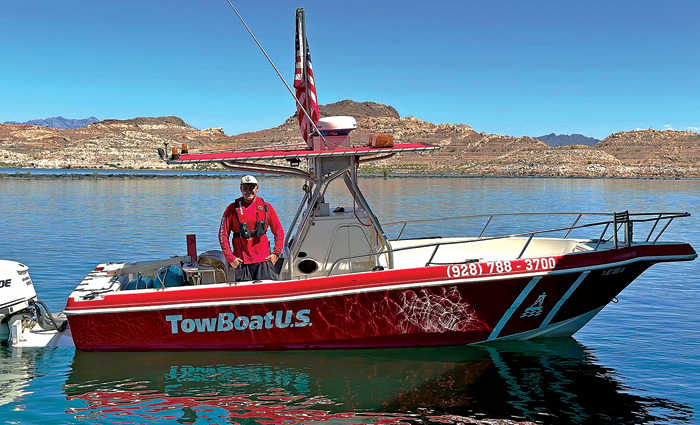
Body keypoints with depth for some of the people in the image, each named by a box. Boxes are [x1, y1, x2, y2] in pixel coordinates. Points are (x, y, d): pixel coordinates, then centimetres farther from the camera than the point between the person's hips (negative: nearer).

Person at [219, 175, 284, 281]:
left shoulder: (266, 207, 7)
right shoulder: (232, 209, 2)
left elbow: (279, 232, 14)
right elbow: (223, 235, 4)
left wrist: (276, 253, 5)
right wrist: (230, 258, -1)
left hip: (263, 260, 1)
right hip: (242, 262, -1)